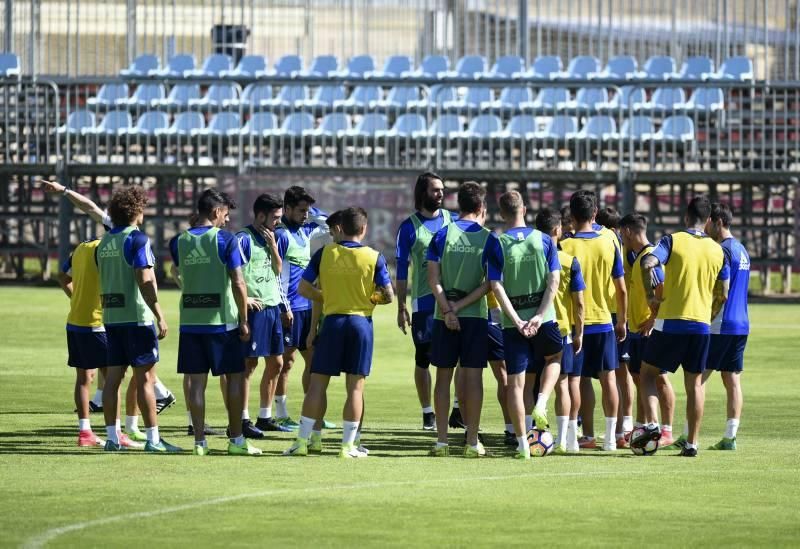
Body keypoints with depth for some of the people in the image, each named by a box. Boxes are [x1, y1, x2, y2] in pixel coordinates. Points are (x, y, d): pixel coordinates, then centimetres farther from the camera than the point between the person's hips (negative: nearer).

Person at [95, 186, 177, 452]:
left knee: (112, 378, 7)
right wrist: (160, 317, -17)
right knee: (145, 378, -4)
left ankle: (112, 437, 7)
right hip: (137, 317, -7)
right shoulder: (136, 239, -11)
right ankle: (153, 438, -5)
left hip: (111, 317, 7)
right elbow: (145, 281, -17)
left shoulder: (104, 242, 12)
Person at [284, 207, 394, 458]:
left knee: (317, 383, 6)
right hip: (361, 322, -1)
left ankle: (302, 441, 5)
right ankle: (348, 445, 2)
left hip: (332, 321, 1)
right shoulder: (374, 257, -4)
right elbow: (388, 296, -2)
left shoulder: (324, 253, -1)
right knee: (355, 387, 3)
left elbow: (304, 288, 2)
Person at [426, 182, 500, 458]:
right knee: (473, 376, 2)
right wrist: (460, 306, -8)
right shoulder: (489, 240, -2)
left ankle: (441, 441, 6)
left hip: (444, 317, 1)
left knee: (443, 377, 6)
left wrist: (448, 310, -9)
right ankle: (472, 442, 0)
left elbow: (433, 278, -6)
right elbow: (489, 284, -8)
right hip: (476, 315, -1)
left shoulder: (442, 235, 0)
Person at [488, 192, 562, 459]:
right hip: (543, 317, 1)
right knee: (554, 358, 29)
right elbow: (554, 280, -7)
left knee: (516, 382, 5)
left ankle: (522, 443, 4)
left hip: (513, 323, -1)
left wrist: (516, 321, -12)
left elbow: (496, 286, -11)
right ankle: (541, 403, 5)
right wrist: (540, 315, -10)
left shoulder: (496, 245, -4)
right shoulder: (543, 240, 0)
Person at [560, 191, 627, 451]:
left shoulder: (565, 246, -9)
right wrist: (622, 321, 15)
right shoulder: (609, 245, -1)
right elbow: (621, 289, 3)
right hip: (604, 321, 2)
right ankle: (610, 437, 3)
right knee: (608, 378, 5)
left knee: (581, 381, 4)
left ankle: (588, 436, 3)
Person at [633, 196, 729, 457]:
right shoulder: (717, 251, 7)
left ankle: (651, 425, -7)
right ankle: (692, 443, 6)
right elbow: (722, 295, 9)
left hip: (670, 322, -3)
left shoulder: (672, 240, -4)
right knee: (695, 384, 9)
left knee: (647, 374, 11)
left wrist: (650, 293, -6)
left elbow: (648, 264, -21)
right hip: (701, 325, 3)